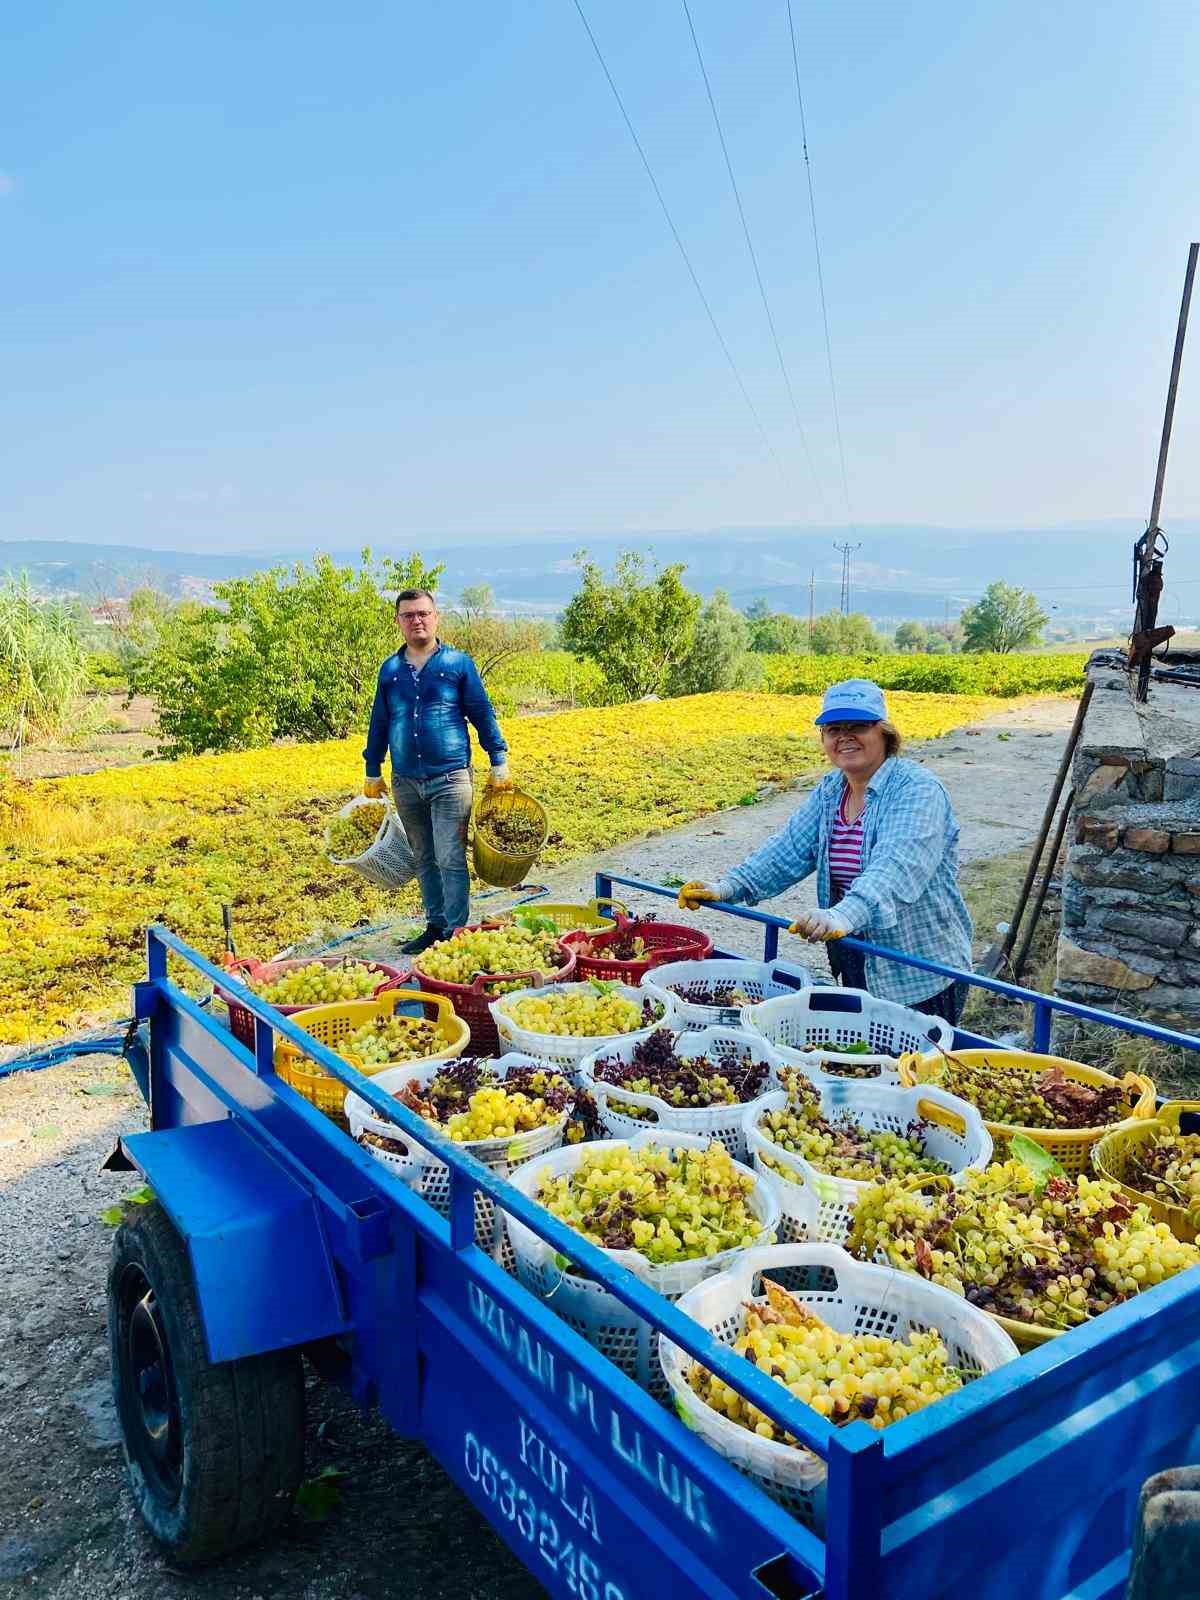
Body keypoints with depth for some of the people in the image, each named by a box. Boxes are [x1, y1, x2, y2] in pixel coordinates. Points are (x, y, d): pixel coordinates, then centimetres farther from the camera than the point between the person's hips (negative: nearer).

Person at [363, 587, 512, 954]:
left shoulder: (458, 663, 1)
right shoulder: (390, 670, 9)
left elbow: (483, 714, 4)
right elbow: (379, 723, 17)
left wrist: (499, 762, 1)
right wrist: (372, 772, 18)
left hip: (450, 778, -4)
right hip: (405, 782, 4)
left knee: (450, 859, -8)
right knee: (424, 860, 12)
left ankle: (456, 931, 0)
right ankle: (434, 927, 22)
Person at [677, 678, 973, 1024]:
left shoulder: (917, 790, -17)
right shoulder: (829, 791, 6)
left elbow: (897, 866, -33)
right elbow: (788, 849, -1)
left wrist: (845, 915, -49)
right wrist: (727, 887, -16)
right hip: (855, 969, 6)